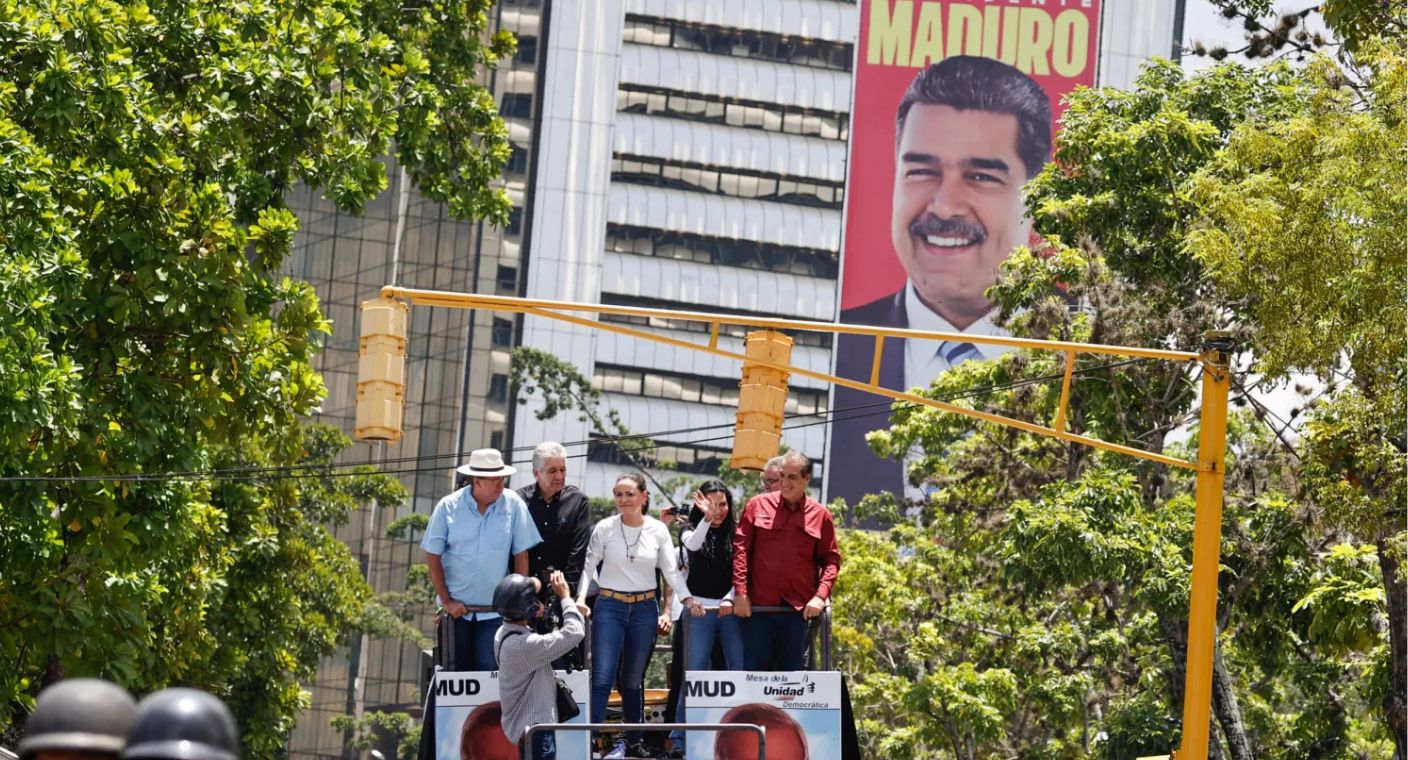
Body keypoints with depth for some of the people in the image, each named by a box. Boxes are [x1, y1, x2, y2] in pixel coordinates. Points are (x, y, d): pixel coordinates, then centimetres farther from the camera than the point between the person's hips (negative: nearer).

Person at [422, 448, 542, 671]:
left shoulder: (513, 505, -3)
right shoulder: (448, 507, -4)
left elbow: (521, 554, 1)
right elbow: (433, 557, -1)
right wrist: (446, 601, -5)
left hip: (494, 611, -1)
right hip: (456, 609, 1)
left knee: (490, 669, -10)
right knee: (456, 673, 6)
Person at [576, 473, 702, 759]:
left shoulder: (658, 530, 2)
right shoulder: (605, 529, -1)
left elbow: (671, 570, 1)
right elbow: (589, 565, 2)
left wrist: (687, 599, -13)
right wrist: (580, 598, -12)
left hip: (645, 608, 2)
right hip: (609, 607, -2)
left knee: (633, 680, 10)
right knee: (602, 678, -12)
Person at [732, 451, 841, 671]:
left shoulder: (820, 515, 6)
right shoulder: (758, 505, 5)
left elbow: (831, 559, 8)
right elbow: (740, 549, 2)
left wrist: (820, 596, -7)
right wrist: (740, 593, -6)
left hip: (799, 608, 1)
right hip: (758, 604, -1)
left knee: (791, 671, 4)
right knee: (754, 669, -2)